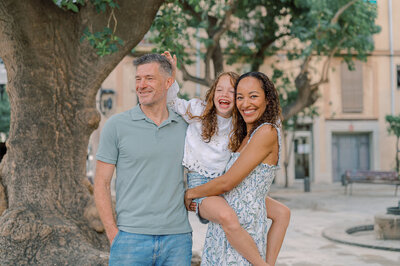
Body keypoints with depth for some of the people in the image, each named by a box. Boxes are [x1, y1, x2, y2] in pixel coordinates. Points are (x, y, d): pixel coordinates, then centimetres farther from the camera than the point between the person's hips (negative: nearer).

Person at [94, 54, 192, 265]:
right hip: (131, 238, -2)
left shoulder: (185, 127, 8)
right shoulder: (116, 125, 1)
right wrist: (114, 235, -6)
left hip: (177, 238, 3)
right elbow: (101, 184, 0)